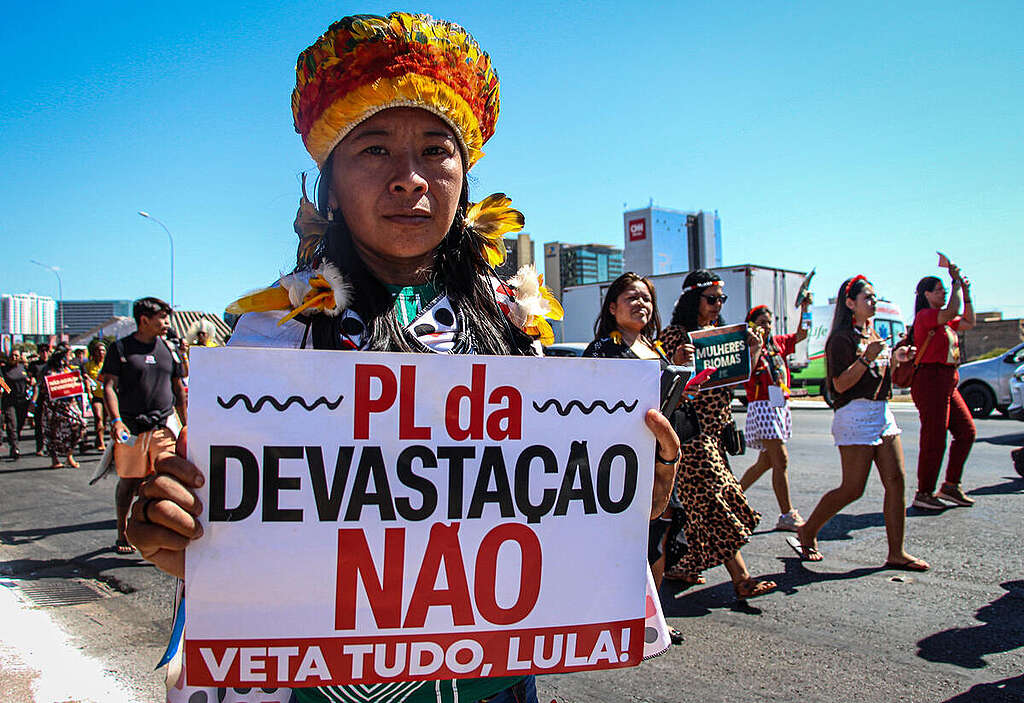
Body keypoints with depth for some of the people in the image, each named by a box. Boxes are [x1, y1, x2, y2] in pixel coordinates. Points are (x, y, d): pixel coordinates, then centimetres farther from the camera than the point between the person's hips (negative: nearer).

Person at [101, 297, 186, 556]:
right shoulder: (120, 348, 3)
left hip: (164, 425, 3)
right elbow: (109, 387, -3)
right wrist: (116, 420, -16)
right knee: (128, 482, 7)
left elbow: (178, 389, 19)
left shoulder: (168, 348, 13)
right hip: (131, 427, -2)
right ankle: (122, 535, 23)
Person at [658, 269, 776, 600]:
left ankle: (678, 564, 24)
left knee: (695, 501, 11)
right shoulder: (675, 334, -9)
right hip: (693, 431, -8)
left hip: (715, 429, 8)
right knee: (716, 502, -7)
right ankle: (741, 579, -4)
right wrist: (679, 363, -31)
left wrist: (752, 351, 2)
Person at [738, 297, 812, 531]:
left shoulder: (778, 343, 14)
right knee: (781, 461, -11)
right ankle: (787, 515, -6)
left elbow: (801, 335, 17)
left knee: (766, 461, 12)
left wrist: (805, 308, 5)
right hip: (762, 406, -8)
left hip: (782, 405, 8)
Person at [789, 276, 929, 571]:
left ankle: (896, 553, 8)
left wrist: (897, 359, 10)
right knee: (852, 489, -6)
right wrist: (867, 357, -23)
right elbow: (841, 384, -16)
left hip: (882, 412, 9)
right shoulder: (842, 338, -10)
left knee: (896, 482, 2)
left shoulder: (873, 335, 18)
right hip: (855, 415, -9)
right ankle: (806, 534, 11)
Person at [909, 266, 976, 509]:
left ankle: (951, 485, 21)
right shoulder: (925, 315, -10)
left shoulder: (945, 322, 19)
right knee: (934, 439, -6)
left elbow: (969, 323, 27)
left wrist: (966, 292, 20)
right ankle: (923, 494, 3)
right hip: (931, 380, -10)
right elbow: (953, 311, -26)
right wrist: (957, 282, -14)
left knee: (966, 432, 12)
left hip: (948, 384, 10)